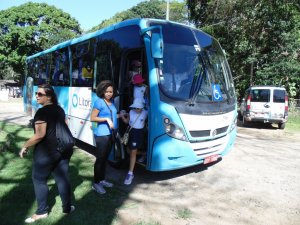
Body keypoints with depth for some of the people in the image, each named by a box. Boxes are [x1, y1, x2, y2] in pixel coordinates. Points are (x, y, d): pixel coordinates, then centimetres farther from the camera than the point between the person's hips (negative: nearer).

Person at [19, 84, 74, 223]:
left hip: (46, 152, -7)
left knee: (39, 180, 10)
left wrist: (25, 147, -10)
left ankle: (41, 212, 19)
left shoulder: (42, 112, -17)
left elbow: (40, 135, -23)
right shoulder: (60, 109, 9)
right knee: (62, 178, 13)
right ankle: (67, 208, 23)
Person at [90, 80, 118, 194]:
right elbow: (92, 118, -13)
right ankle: (96, 183, 10)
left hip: (111, 133, 7)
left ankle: (102, 179, 29)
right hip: (102, 134, -7)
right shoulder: (99, 102, -11)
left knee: (105, 158, 16)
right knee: (100, 158, -2)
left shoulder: (112, 102, 10)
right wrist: (106, 119, -19)